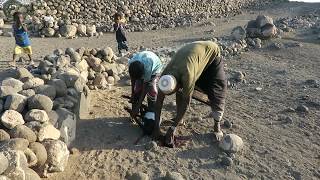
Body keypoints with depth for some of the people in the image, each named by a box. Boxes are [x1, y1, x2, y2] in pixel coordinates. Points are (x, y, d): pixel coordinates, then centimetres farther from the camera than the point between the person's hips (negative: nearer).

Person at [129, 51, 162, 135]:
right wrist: (132, 94, -7)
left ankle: (151, 117, -9)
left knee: (151, 89, -20)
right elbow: (133, 80, -14)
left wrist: (137, 107, -34)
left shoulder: (148, 67, -45)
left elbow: (145, 87, -37)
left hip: (155, 68, -4)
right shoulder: (131, 63, -33)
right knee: (137, 89, -10)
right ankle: (134, 112, 8)